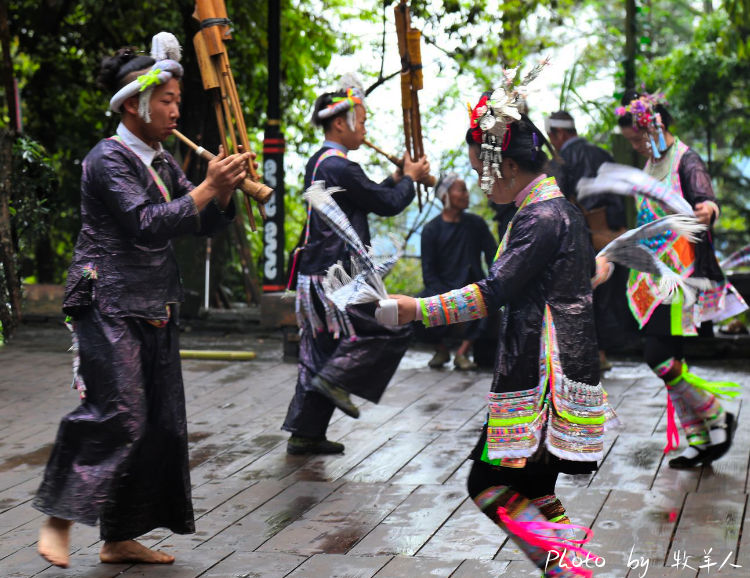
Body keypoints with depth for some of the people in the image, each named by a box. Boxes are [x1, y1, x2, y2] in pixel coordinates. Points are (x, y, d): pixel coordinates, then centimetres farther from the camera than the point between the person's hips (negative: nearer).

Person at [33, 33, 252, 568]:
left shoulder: (162, 163, 15)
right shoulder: (108, 159, -10)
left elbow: (201, 224, 14)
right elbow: (145, 225, -21)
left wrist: (226, 191, -3)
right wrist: (206, 188, -21)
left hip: (154, 312, 9)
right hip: (108, 306, -9)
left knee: (161, 422, 6)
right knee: (116, 412, -18)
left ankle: (120, 539, 13)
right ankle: (58, 522, -6)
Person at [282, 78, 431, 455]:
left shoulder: (319, 163, 16)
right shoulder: (338, 167, -17)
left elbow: (370, 198, 24)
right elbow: (388, 204, -12)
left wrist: (398, 178, 17)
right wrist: (409, 177, 5)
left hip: (315, 275, 10)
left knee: (320, 358, 13)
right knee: (393, 328, -3)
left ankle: (304, 434, 15)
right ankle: (337, 380, -7)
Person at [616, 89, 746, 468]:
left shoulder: (686, 161, -11)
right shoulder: (652, 163, 14)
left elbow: (704, 199, -29)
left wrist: (708, 211, -51)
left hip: (682, 277, -9)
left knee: (661, 358, -14)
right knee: (669, 362, 6)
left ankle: (718, 417, 4)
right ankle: (699, 441, 14)